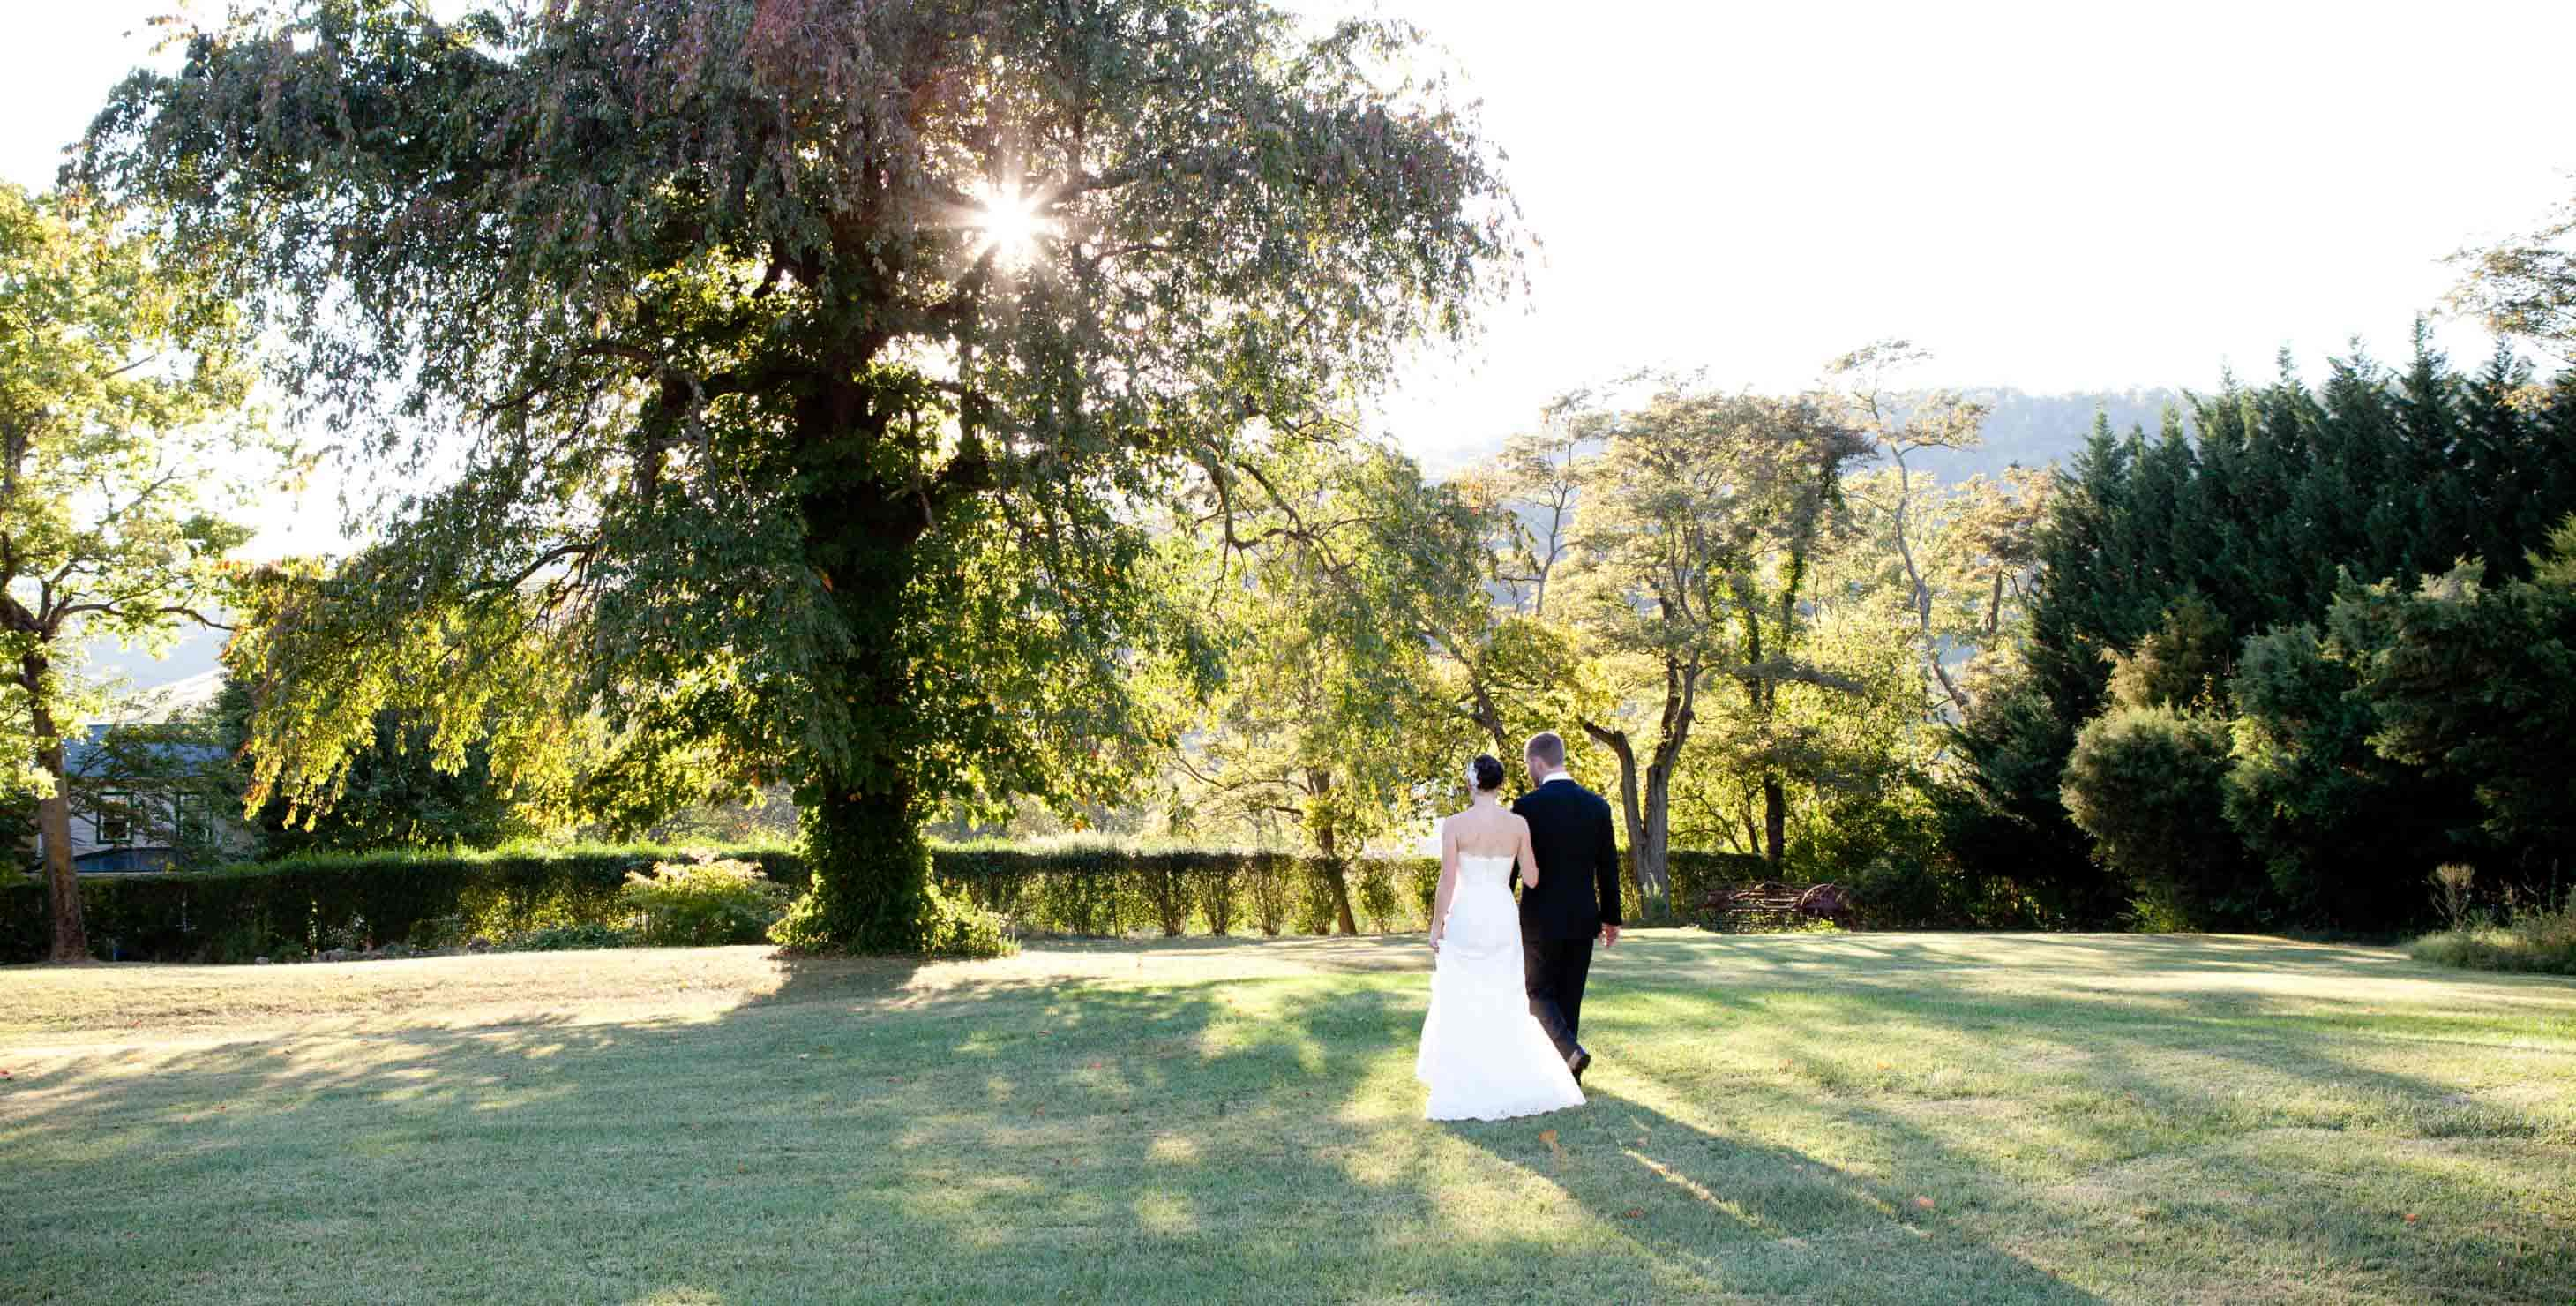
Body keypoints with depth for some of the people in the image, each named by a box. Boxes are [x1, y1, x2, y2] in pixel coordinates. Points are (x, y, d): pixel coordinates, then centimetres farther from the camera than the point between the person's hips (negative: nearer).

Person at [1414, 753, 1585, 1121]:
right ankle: (1515, 1083, 10)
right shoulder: (1518, 824, -2)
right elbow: (1532, 880, 1)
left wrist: (1435, 927, -2)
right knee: (1504, 1005, 13)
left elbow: (1447, 882, -11)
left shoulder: (1455, 824, -9)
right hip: (1503, 918, 3)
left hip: (1465, 919, -3)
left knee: (1460, 1006, 7)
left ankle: (1462, 1089, 7)